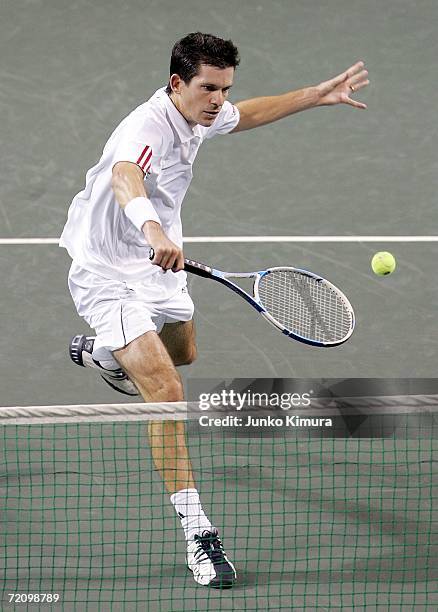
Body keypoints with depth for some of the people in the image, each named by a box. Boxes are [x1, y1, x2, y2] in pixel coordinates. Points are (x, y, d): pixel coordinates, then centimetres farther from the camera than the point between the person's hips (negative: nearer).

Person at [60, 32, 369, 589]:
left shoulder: (200, 116, -4)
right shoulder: (148, 128, -32)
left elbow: (246, 114, 20)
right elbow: (126, 179, -55)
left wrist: (318, 96, 17)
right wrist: (154, 230, -74)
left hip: (157, 267, 9)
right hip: (108, 276, -9)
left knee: (182, 351, 34)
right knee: (166, 393, -21)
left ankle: (97, 351, 65)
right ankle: (197, 534, -19)